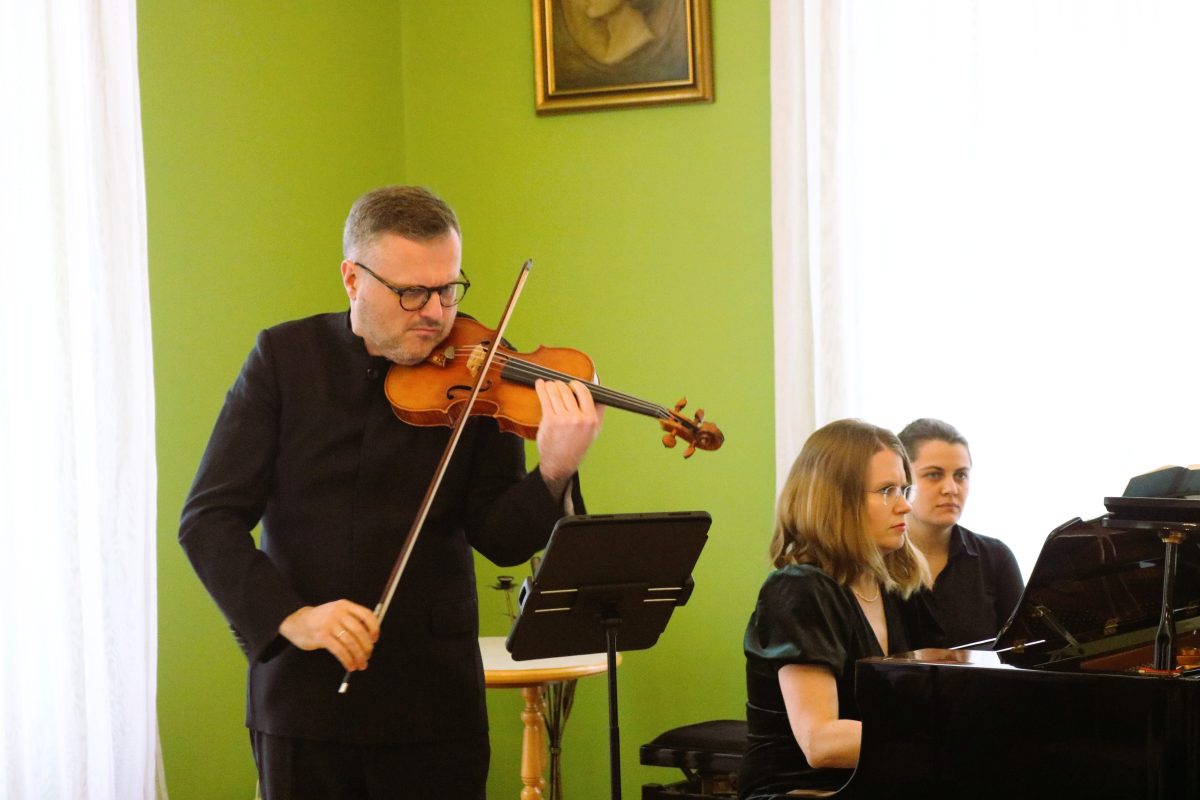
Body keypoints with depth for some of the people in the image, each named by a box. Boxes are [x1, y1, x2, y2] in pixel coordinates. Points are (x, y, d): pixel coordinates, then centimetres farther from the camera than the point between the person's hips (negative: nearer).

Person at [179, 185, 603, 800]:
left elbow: (501, 539, -6)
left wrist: (555, 473, -26)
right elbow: (208, 520, -5)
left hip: (432, 703, 0)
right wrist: (287, 615, -20)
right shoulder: (284, 358, -1)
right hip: (301, 697, 0)